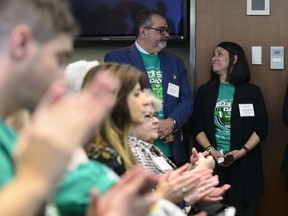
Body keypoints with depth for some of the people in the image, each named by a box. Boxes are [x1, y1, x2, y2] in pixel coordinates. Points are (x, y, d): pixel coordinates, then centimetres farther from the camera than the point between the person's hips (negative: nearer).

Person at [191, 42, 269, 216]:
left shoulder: (251, 91, 3)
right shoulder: (205, 91, 8)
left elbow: (262, 126, -1)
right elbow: (197, 127, 4)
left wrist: (243, 151, -14)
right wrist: (210, 150, -12)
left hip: (245, 162, -1)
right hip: (213, 161, 1)